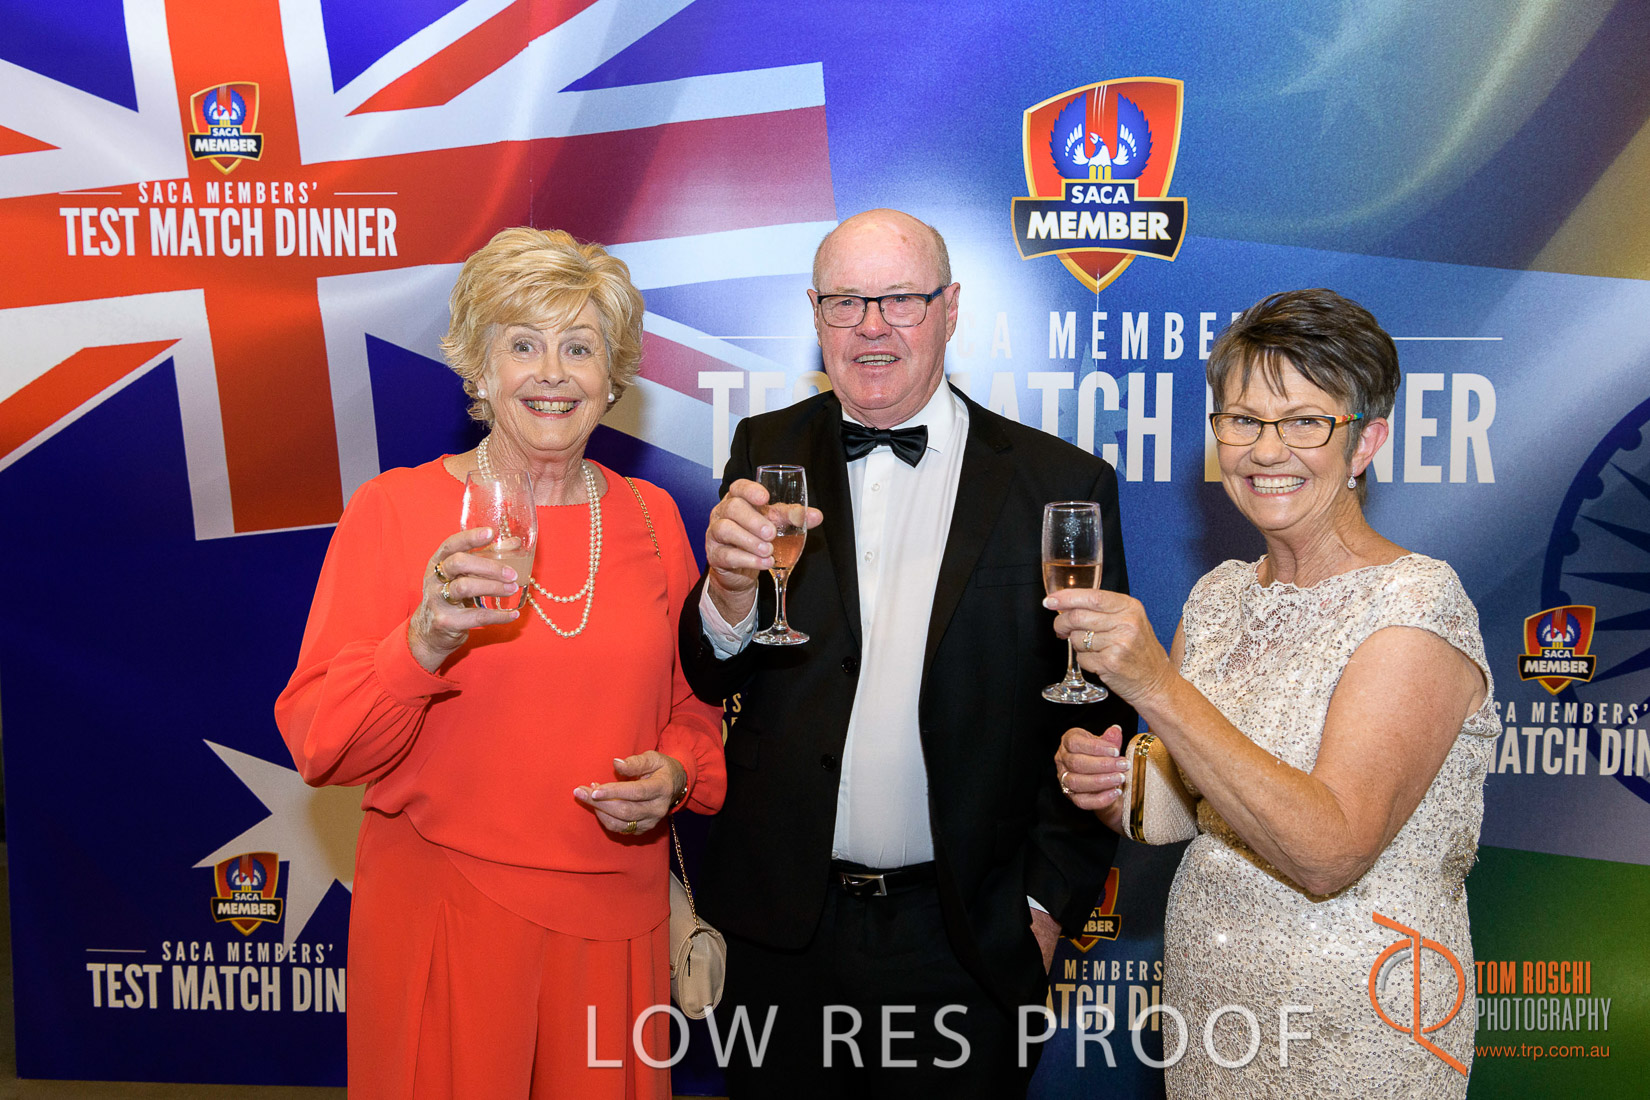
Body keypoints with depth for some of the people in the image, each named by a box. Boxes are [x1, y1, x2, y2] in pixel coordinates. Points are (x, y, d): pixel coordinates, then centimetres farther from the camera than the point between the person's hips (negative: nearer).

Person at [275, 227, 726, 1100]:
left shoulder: (651, 518, 4)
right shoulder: (392, 510, -6)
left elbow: (695, 708, 13)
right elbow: (319, 746, -10)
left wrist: (675, 775, -8)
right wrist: (422, 643, -27)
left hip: (613, 925, 3)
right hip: (442, 919, -2)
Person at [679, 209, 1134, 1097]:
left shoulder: (1061, 484, -5)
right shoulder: (768, 454, 1)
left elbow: (1093, 717, -2)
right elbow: (707, 685, 0)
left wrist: (1050, 902, -4)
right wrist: (729, 590, -20)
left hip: (965, 943, -2)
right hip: (778, 926, 2)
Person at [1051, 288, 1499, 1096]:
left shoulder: (1416, 604, -18)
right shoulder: (1219, 595, 1)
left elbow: (1330, 853, -27)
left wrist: (1157, 688, -33)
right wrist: (1106, 785, -13)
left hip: (1356, 1025, -5)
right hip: (1201, 996, 6)